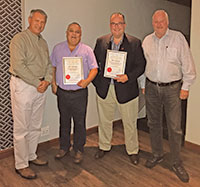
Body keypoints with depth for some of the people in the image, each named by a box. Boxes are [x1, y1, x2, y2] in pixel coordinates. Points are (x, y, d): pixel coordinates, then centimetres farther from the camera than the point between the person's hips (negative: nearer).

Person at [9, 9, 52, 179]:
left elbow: (49, 64, 14)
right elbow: (19, 66, -18)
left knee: (35, 126, 15)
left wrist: (47, 81, -5)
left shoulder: (43, 42, 16)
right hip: (23, 86, -7)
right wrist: (37, 83, -16)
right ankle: (21, 165, 12)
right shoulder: (19, 39, -9)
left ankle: (31, 156, 31)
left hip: (41, 87, 8)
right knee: (22, 128, 0)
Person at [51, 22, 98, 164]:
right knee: (64, 121, 15)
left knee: (80, 123, 5)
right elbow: (53, 67, 12)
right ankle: (64, 147, 31)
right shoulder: (58, 48, 7)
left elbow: (94, 68, -3)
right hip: (62, 92, 3)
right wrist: (53, 83, 2)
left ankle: (79, 150, 22)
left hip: (79, 93, -2)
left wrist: (87, 81, -20)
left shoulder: (87, 50, 0)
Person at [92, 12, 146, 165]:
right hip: (104, 89, 3)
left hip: (126, 89, -2)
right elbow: (94, 62, 10)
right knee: (104, 121, 17)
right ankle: (104, 147, 39)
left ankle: (133, 151, 31)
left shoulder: (135, 43, -3)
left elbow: (141, 65, -4)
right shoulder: (101, 41, 5)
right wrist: (96, 81, 1)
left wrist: (128, 77, -19)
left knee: (130, 123, 10)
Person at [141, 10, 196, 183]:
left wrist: (185, 87, -6)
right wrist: (143, 85, 11)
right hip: (151, 88, 4)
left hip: (172, 88, -3)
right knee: (154, 123, 12)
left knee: (175, 127, -1)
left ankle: (177, 163, 15)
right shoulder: (147, 41, 8)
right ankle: (157, 155, 30)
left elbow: (187, 64, -3)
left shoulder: (178, 38, -3)